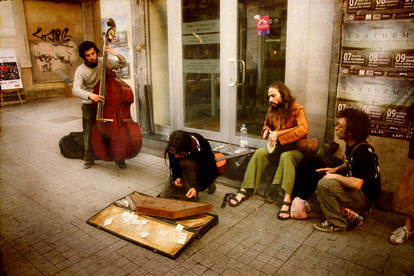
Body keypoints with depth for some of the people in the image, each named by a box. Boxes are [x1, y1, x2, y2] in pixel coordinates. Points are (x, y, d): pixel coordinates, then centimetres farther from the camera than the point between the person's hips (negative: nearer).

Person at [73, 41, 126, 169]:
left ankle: (119, 158, 6)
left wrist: (117, 55, -13)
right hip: (89, 104, -1)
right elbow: (76, 90, -23)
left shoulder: (103, 62, -3)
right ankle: (89, 159, 19)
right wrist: (89, 95, -42)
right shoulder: (80, 70, -11)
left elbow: (122, 64, 8)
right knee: (89, 132, -2)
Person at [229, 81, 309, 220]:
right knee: (259, 153, -20)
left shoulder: (297, 109, -10)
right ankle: (245, 190, -20)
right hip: (277, 147, 5)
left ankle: (287, 198, -43)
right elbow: (266, 125, 27)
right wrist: (267, 130, 1)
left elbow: (303, 129, -27)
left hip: (295, 148, -5)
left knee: (286, 156, -37)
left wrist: (278, 134, -28)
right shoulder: (271, 109, 10)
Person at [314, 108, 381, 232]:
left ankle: (337, 223, -8)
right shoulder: (350, 145, 2)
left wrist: (335, 176, -18)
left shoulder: (362, 151, -27)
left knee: (324, 184, -25)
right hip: (358, 192, 10)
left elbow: (356, 184, -31)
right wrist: (336, 169, 5)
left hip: (365, 198, -10)